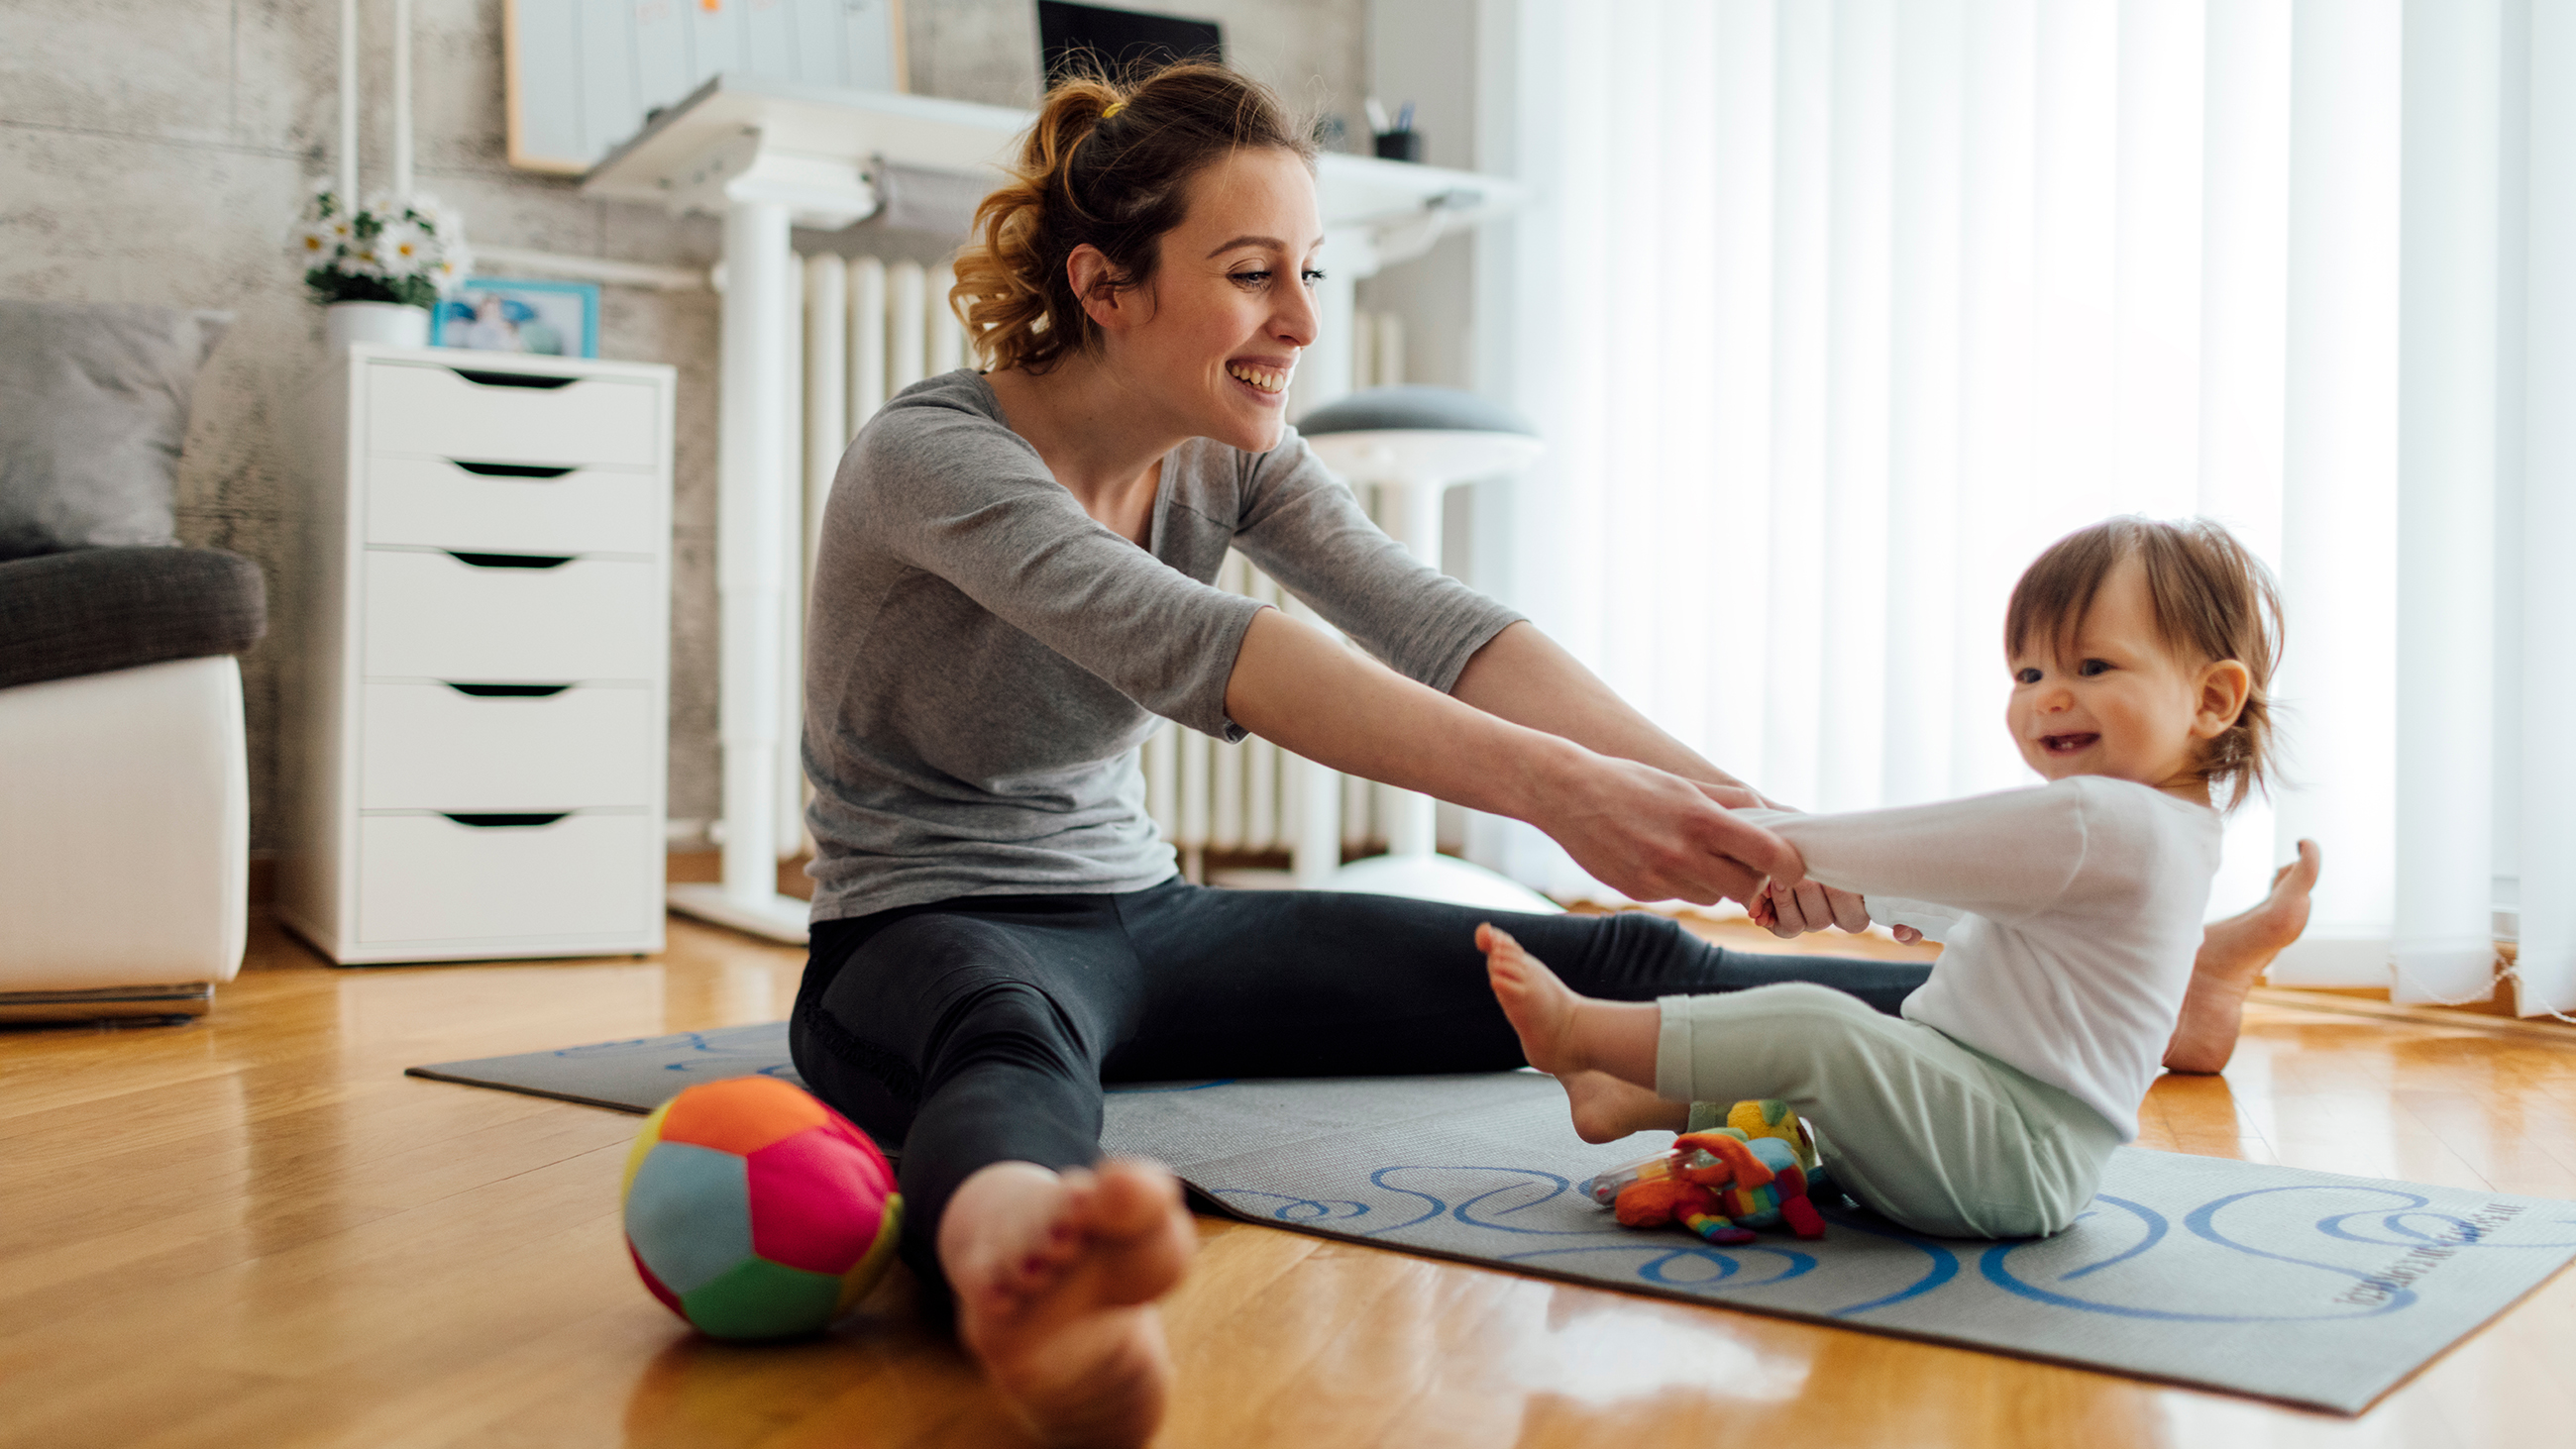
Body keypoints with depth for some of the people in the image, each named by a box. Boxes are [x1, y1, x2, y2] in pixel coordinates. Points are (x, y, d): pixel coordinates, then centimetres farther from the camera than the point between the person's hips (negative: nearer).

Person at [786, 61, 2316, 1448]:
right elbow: (1201, 650, -38)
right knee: (1016, 1036, -45)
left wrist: (1713, 797, -30)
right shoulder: (930, 457, -21)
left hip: (1142, 923, 5)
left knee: (1614, 967, -5)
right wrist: (1554, 788, -47)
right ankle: (1021, 1263, -79)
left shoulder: (1233, 455, 0)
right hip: (928, 936, -5)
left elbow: (1431, 620, -15)